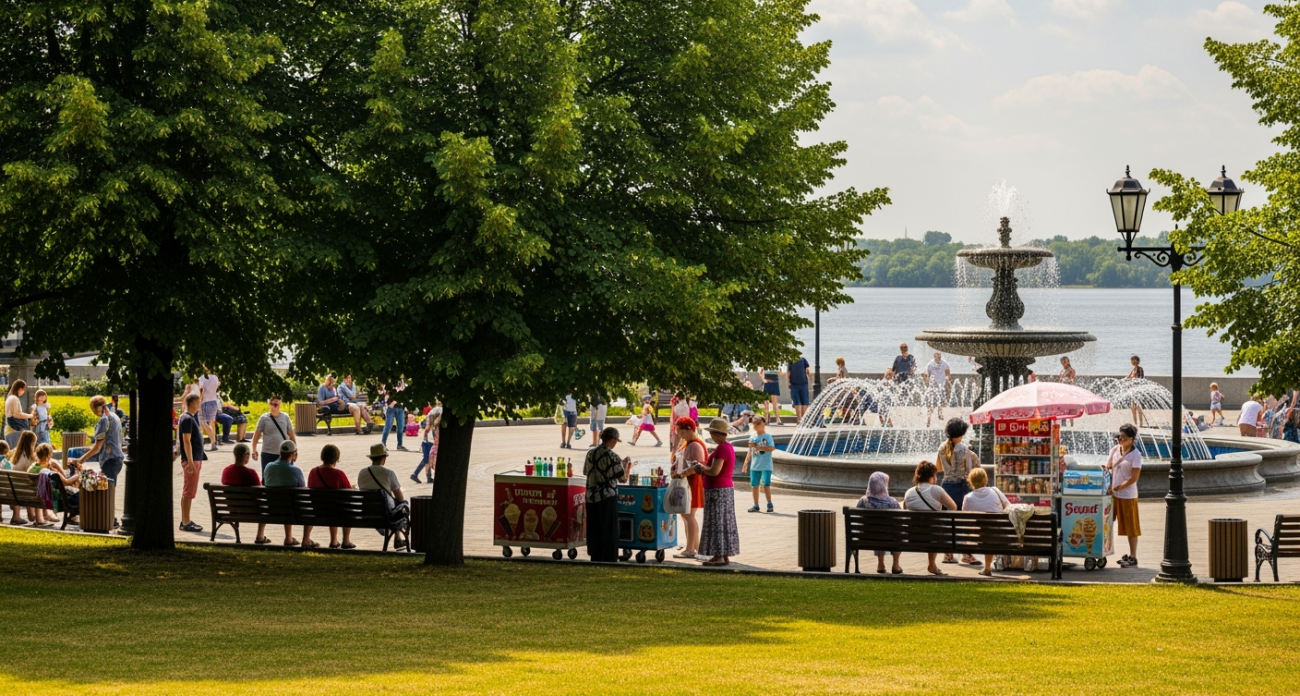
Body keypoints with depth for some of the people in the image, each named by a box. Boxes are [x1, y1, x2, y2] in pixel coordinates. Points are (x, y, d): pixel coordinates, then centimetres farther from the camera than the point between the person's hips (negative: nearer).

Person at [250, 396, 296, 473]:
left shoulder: (285, 417, 4)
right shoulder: (264, 418, -3)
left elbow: (291, 434, 9)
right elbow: (257, 434, -1)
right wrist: (254, 450, -8)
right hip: (268, 454, -2)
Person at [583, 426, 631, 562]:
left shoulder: (590, 453, 3)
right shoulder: (612, 456, -15)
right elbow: (623, 479, -10)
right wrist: (626, 464, 5)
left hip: (591, 497, 6)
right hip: (607, 498, -6)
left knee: (594, 530, 14)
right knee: (609, 531, 3)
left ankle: (595, 557, 20)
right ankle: (609, 559, 5)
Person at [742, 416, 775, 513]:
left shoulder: (767, 436, -5)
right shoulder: (752, 437, 10)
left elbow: (772, 448, -17)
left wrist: (758, 447, -23)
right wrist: (746, 464, 14)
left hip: (766, 466, -5)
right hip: (754, 466, 5)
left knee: (766, 484, -9)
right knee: (754, 485, 6)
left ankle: (770, 505, 1)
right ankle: (756, 505, 13)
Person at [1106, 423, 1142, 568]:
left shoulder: (1135, 455, -9)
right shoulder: (1114, 450, 7)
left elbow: (1134, 477, -13)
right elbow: (1107, 468, 9)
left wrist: (1119, 487, -16)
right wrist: (1109, 486, -6)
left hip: (1128, 495, -6)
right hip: (1113, 495, 6)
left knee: (1131, 527, 2)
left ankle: (1133, 557, 10)